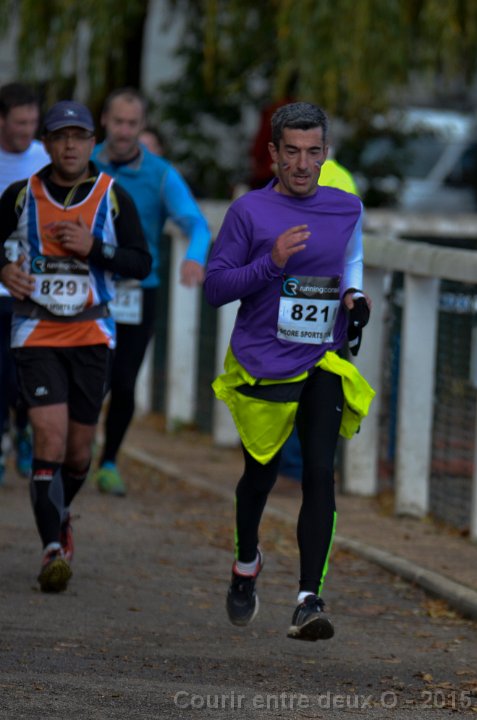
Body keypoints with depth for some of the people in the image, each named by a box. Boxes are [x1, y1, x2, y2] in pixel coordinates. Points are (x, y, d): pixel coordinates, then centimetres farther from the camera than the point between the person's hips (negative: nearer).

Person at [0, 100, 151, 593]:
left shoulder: (113, 197, 1)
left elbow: (141, 263, 0)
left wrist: (94, 248, -15)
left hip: (92, 335, 2)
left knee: (78, 450, 8)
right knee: (49, 437, -16)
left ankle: (58, 516, 38)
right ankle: (53, 549, -15)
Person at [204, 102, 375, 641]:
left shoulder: (347, 209, 5)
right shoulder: (249, 212, -6)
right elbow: (215, 286, -7)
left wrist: (353, 295, 4)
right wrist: (271, 263, -21)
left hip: (324, 361, 1)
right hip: (262, 363, -1)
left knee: (319, 472, -15)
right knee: (261, 474, 13)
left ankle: (309, 599, -17)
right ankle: (246, 564, 44)